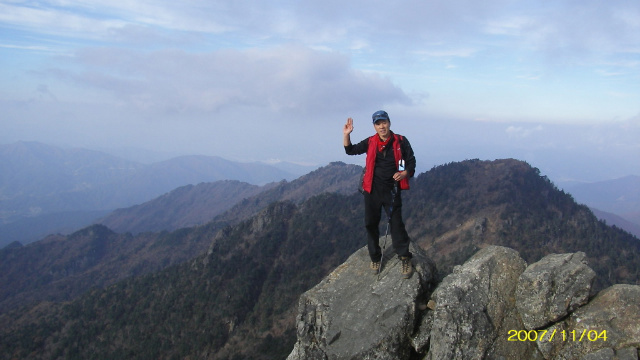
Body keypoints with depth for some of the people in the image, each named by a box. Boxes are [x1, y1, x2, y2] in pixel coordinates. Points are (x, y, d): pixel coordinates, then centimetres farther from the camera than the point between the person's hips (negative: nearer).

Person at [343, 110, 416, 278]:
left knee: (396, 223, -5)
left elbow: (411, 161, 2)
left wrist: (405, 173, -18)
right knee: (371, 224, 9)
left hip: (392, 190, -2)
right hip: (372, 189, 2)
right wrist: (346, 135, -11)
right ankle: (375, 258, 24)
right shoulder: (370, 143, 1)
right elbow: (350, 150, 5)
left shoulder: (400, 142, -4)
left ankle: (405, 259, 6)